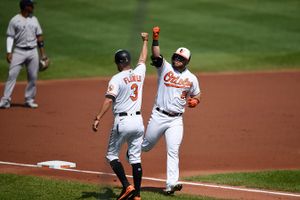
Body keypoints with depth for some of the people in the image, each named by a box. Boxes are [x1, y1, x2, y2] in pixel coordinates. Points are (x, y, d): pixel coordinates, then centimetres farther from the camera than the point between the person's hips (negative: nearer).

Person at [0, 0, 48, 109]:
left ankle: (29, 100, 16)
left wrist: (43, 53, 9)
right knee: (12, 75, -10)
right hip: (19, 51, -4)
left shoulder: (34, 20, 10)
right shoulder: (15, 20, -3)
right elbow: (10, 37, -2)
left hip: (33, 52, 4)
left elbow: (39, 36, 13)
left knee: (33, 77, 4)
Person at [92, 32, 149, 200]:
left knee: (112, 155, 7)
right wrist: (145, 41, 45)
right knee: (135, 158, 8)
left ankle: (127, 186, -8)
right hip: (138, 121, 6)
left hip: (122, 121, -6)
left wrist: (98, 119, -22)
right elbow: (143, 59, 28)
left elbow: (109, 100, -20)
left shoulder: (117, 79, -10)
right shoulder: (139, 73, 7)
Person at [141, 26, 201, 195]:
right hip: (158, 116, 0)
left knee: (173, 151, -11)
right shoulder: (165, 68, 1)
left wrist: (195, 101, -5)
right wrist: (155, 38, -30)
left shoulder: (192, 78, 7)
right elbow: (156, 56, -16)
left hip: (176, 120, 0)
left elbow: (196, 95, 19)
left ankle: (171, 184, -16)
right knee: (146, 146, 12)